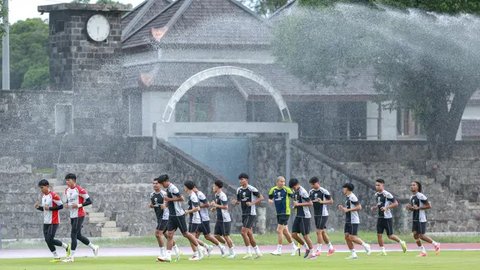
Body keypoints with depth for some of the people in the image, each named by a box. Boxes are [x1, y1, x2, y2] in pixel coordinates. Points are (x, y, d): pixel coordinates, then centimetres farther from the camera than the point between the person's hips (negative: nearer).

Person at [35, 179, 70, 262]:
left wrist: (50, 208, -22)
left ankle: (66, 247, 7)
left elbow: (61, 206, -16)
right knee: (47, 240, 5)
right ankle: (56, 257, 14)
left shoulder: (54, 195, -14)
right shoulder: (43, 196, 12)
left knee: (50, 239, -12)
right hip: (46, 222, 9)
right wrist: (38, 207, 1)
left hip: (54, 222, -9)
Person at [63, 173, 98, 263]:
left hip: (79, 215, -8)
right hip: (72, 216, 8)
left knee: (73, 235, -11)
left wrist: (79, 205, -21)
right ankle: (93, 247, 31)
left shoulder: (79, 190, -14)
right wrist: (67, 205, 1)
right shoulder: (67, 191, 10)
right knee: (78, 235, 13)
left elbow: (89, 201, -13)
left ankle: (72, 256, -7)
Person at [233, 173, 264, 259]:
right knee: (249, 233, 9)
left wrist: (252, 203, -20)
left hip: (251, 214, -8)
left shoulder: (251, 189, -11)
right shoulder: (239, 190, 10)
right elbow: (238, 200, 21)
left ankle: (249, 252, -8)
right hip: (244, 214, 8)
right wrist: (235, 202, -2)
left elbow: (261, 197, -9)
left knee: (244, 232, -15)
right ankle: (257, 252, 19)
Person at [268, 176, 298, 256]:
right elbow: (270, 198, 16)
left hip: (285, 212, -6)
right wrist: (270, 201, -6)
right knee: (285, 232, 13)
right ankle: (294, 247, 27)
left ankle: (279, 250, -5)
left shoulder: (286, 189, -7)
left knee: (279, 231, -11)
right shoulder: (273, 190, 5)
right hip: (278, 213, 6)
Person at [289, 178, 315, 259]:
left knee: (305, 235, -5)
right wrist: (295, 205, 6)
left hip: (305, 216, -9)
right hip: (298, 216, 9)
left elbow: (310, 203, -18)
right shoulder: (295, 192, 11)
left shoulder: (302, 192, -16)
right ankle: (307, 248, 19)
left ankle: (312, 253, 5)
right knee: (294, 234, 4)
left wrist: (299, 204, -20)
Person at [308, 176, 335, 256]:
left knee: (319, 231, -11)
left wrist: (322, 202, -22)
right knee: (323, 232, 12)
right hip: (316, 214, 7)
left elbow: (331, 201, -9)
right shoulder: (311, 192, 8)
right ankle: (331, 248, 24)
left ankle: (318, 250, -6)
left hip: (323, 214, -7)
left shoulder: (324, 191, -10)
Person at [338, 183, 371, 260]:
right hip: (348, 221, 9)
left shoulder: (352, 197, -13)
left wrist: (348, 209, -20)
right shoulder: (348, 198, 16)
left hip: (353, 221, -9)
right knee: (347, 237, 3)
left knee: (352, 237, -11)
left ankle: (365, 246, 6)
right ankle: (353, 254, 5)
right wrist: (343, 208, 10)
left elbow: (359, 207, -20)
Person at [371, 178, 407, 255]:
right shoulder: (376, 195, 9)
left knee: (390, 235, -2)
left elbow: (396, 203, -14)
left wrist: (386, 207, -24)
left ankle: (401, 242, 22)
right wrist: (375, 207, 6)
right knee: (379, 234, -1)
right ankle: (382, 251, 8)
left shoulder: (387, 194, -14)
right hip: (380, 217, 7)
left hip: (387, 217, -7)